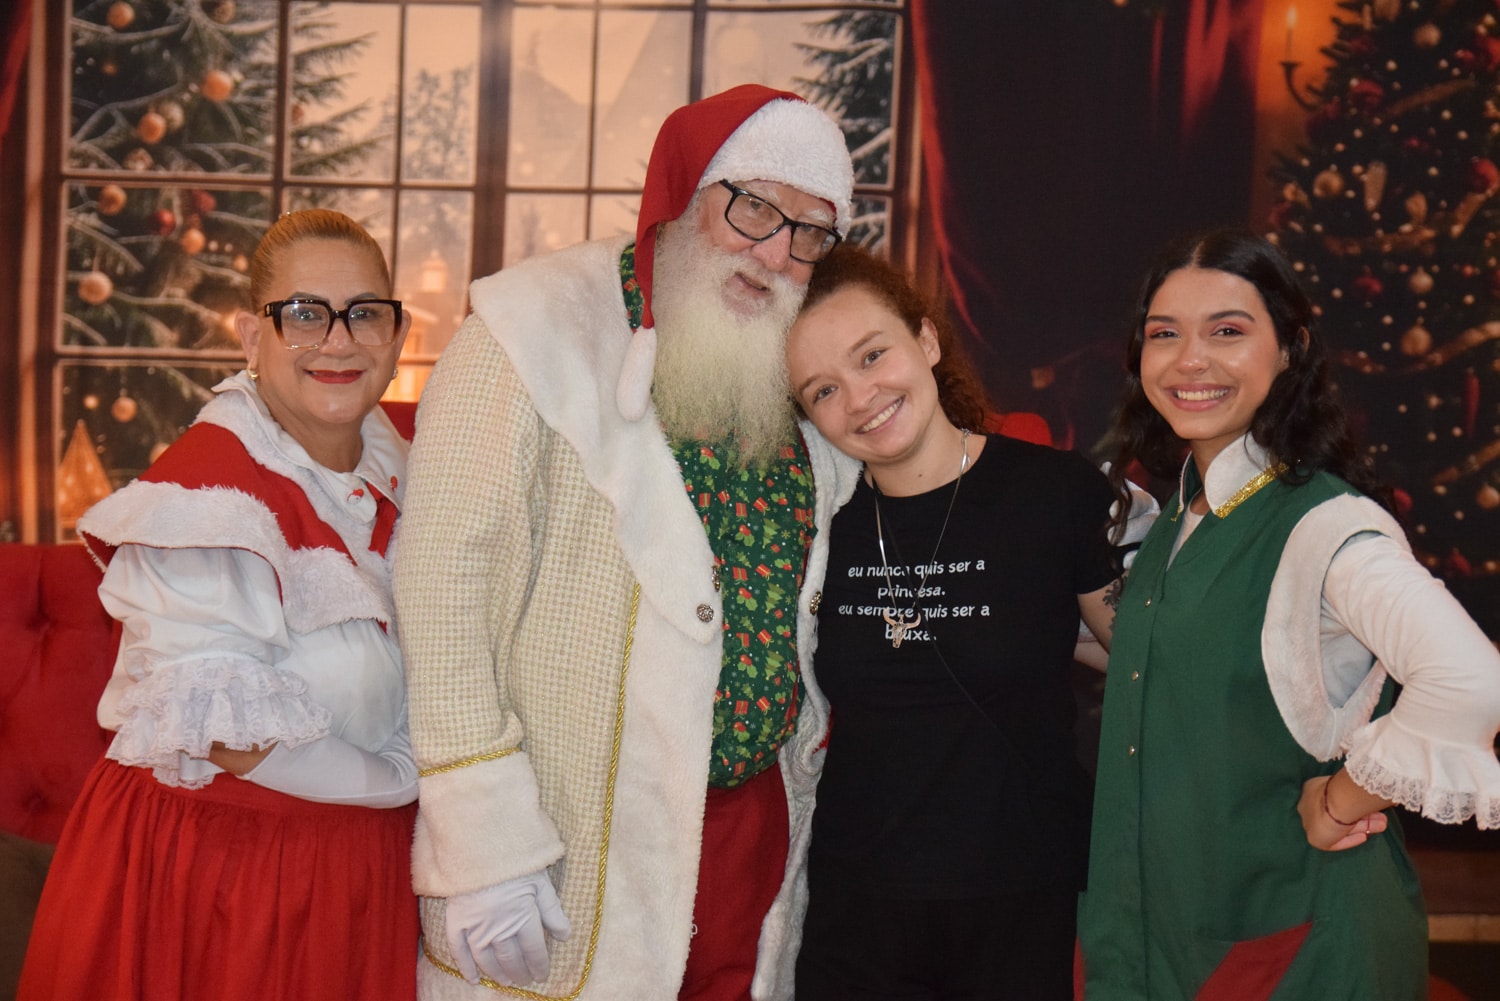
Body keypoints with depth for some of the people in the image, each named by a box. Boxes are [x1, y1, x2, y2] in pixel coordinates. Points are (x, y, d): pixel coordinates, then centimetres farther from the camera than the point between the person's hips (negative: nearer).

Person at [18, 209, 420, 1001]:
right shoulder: (215, 487, -22)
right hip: (216, 856, -7)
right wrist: (402, 779, -12)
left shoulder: (385, 454, 2)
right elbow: (224, 734, -23)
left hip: (359, 855, 7)